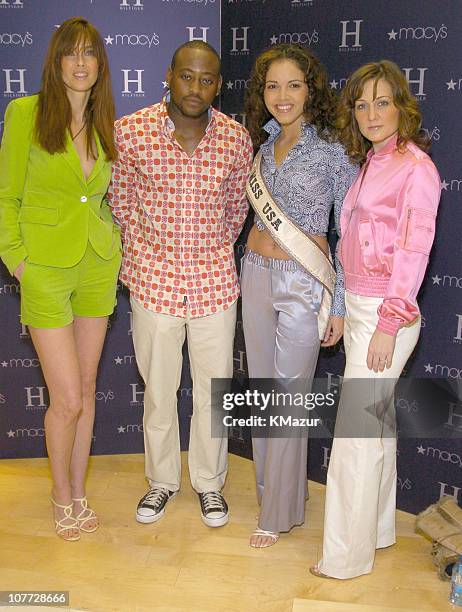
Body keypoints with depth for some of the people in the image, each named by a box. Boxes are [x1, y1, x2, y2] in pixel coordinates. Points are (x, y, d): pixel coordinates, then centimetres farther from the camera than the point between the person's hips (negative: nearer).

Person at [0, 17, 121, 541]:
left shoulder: (103, 124, 8)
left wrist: (110, 244, 7)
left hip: (97, 267, 5)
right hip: (46, 271, -4)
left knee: (85, 388, 12)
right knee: (67, 400, -3)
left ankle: (78, 490, 29)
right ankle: (61, 496, 23)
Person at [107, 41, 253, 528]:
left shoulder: (236, 139, -3)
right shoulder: (131, 131, -7)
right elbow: (121, 200, 6)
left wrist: (215, 248, 11)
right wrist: (144, 252, 7)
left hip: (215, 282, 1)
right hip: (154, 281, 0)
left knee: (214, 386, 11)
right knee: (158, 387, 14)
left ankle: (209, 481, 33)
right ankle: (162, 479, 35)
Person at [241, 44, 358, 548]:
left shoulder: (332, 150, -10)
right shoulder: (265, 143, 8)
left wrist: (339, 305, -11)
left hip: (303, 283, -6)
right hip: (256, 274, 6)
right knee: (261, 391, 14)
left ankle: (279, 511, 18)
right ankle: (269, 485, 33)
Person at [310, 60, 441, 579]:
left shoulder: (415, 166, -11)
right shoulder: (371, 162, 13)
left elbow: (414, 251, -15)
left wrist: (388, 325, -18)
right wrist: (343, 311, 14)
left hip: (386, 313, -8)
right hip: (358, 306, 8)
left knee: (355, 431, -4)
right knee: (377, 420, 16)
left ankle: (347, 555, 9)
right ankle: (378, 527, 32)